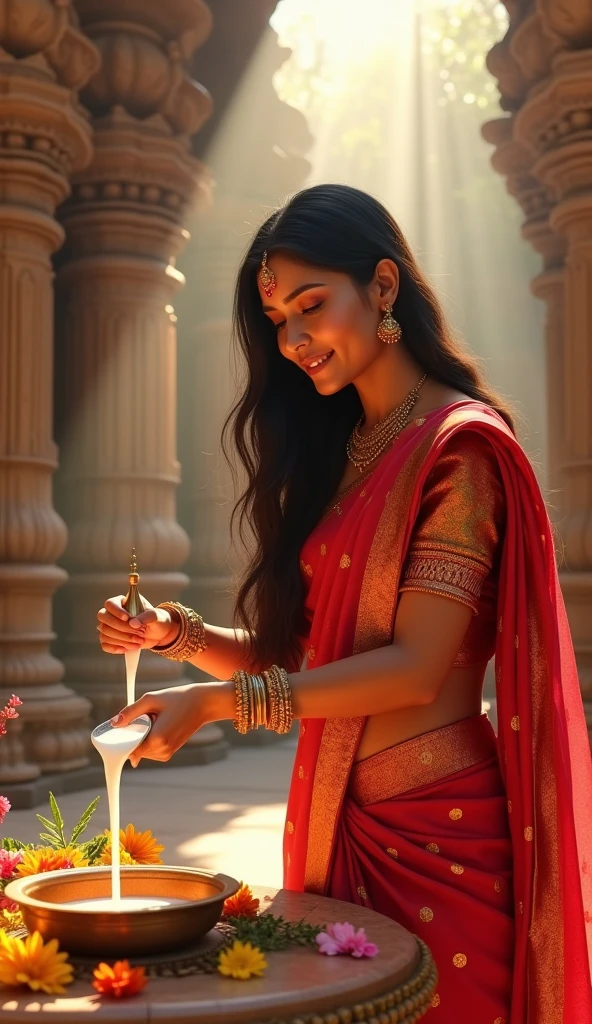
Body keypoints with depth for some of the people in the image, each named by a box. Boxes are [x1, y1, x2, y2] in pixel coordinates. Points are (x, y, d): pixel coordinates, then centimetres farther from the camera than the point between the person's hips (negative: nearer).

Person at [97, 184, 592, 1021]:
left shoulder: (457, 443, -9)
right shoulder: (335, 451, 13)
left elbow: (417, 665, -17)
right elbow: (291, 647, 11)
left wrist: (219, 702, -20)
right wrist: (178, 634, -6)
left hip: (436, 821, -6)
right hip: (338, 817, 7)